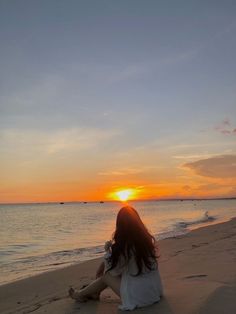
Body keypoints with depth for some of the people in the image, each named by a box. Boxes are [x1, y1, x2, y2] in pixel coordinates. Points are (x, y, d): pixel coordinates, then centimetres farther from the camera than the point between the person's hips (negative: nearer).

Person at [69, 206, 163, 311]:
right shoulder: (147, 239, -3)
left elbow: (113, 271, -6)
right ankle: (95, 292, 40)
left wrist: (108, 251, 5)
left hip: (138, 298, -6)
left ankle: (80, 294, 37)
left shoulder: (122, 245, -22)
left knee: (106, 276, 13)